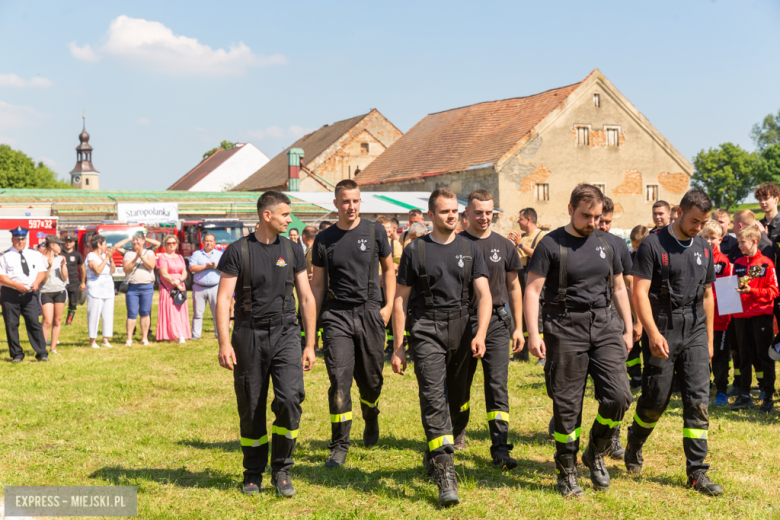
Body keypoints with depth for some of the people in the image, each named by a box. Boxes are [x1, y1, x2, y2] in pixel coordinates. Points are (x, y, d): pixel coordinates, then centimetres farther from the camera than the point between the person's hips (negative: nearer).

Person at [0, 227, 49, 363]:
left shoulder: (35, 254, 11)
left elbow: (42, 271, 11)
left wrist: (36, 283, -9)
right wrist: (17, 285, -17)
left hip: (29, 294, 1)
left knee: (34, 322, -5)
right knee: (11, 325, 2)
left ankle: (42, 353, -2)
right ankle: (16, 354, 11)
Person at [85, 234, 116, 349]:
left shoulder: (104, 255, 14)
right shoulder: (91, 256, -5)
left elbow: (113, 271, 10)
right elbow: (98, 270, -18)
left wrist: (111, 259, -3)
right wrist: (106, 258, -15)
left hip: (108, 290, 6)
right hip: (96, 291, -6)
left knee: (108, 315, 4)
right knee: (94, 315, -4)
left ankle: (105, 340, 9)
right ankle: (92, 341, 3)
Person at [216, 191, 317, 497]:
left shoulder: (292, 251, 8)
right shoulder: (237, 251, -1)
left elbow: (306, 298, 11)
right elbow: (223, 299, -4)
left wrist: (310, 344, 8)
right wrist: (224, 343, -14)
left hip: (285, 334, 1)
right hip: (249, 336, -1)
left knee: (290, 399, -15)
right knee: (251, 409, 4)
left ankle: (281, 470, 2)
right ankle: (253, 473, 23)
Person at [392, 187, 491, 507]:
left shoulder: (470, 250, 10)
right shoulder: (415, 250, 4)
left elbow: (484, 294, 2)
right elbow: (400, 299, 5)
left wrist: (480, 334, -14)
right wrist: (398, 347, 1)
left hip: (461, 330, 3)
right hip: (426, 330, -3)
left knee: (455, 399, 10)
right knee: (434, 398, -14)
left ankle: (431, 456, 33)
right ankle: (445, 474, -16)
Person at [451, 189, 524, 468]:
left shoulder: (504, 246, 7)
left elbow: (514, 287, 12)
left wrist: (518, 327, 9)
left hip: (497, 322, 0)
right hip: (462, 321, 0)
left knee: (497, 385, -7)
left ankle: (500, 450, -7)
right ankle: (458, 434, 36)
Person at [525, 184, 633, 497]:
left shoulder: (607, 245, 12)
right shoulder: (551, 245, -3)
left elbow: (619, 288, 20)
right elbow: (532, 290, -6)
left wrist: (628, 330, 15)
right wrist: (533, 334, -15)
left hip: (604, 325, 4)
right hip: (565, 329, -4)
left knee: (618, 395, -8)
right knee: (567, 405, 1)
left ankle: (596, 453, 18)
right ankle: (566, 473, 18)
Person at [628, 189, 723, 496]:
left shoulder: (704, 249, 12)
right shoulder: (653, 245, -6)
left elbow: (707, 295, 18)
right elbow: (640, 293, -11)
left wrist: (709, 339, 17)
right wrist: (653, 333, -20)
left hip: (695, 332, 5)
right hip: (663, 331, -4)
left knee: (698, 401, -2)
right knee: (655, 400, 3)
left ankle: (697, 471, 4)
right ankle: (633, 448, 31)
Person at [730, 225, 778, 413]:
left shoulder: (766, 263, -6)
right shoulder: (738, 264, 10)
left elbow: (774, 291, -9)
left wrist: (752, 291, -19)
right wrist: (735, 291, -2)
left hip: (761, 315, -5)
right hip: (741, 316, 5)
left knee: (764, 356, 1)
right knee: (745, 356, 10)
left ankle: (768, 397, 8)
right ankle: (744, 396, 17)